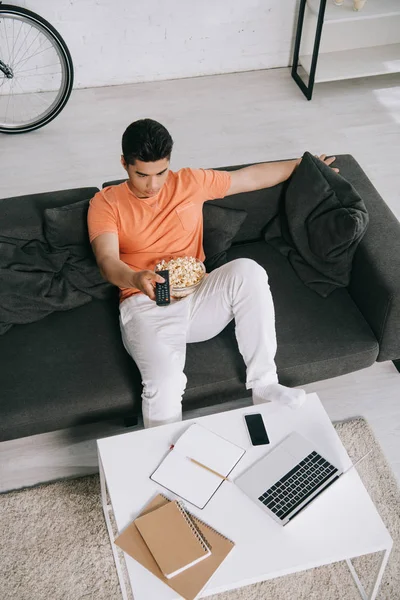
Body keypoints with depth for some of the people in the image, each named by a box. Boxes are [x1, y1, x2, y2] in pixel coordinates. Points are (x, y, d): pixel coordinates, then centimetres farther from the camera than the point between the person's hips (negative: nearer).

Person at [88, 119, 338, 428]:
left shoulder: (191, 182, 10)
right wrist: (136, 279, -36)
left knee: (247, 270, -29)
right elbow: (108, 261, -14)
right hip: (146, 306, -3)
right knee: (165, 384, -33)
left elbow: (252, 177, 20)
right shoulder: (106, 203, 2)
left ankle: (263, 385, -21)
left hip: (197, 298, 3)